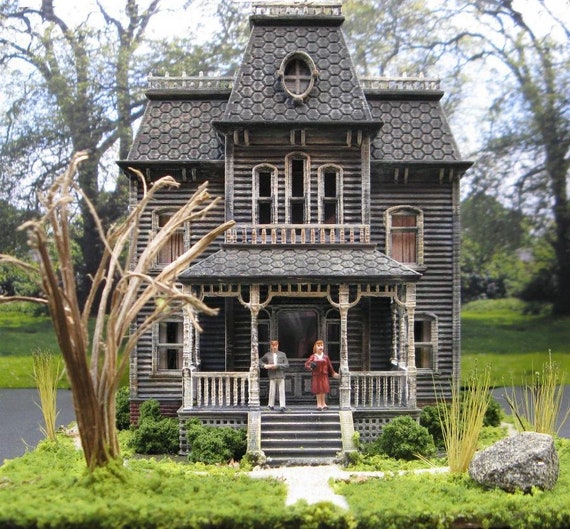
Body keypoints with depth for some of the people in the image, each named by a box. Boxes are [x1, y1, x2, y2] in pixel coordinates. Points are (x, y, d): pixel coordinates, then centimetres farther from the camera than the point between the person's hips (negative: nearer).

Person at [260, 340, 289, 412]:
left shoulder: (282, 354, 7)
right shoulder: (267, 355, 9)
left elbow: (286, 364, 0)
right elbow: (260, 361, 23)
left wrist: (277, 366, -11)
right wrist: (264, 365, 2)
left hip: (281, 376, 0)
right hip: (272, 376, 0)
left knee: (282, 391, -3)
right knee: (272, 391, 0)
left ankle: (282, 406, -2)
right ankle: (271, 405, 14)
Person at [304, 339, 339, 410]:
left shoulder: (325, 356, 8)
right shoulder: (313, 357, 2)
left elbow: (329, 366, 14)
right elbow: (306, 364, -4)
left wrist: (333, 373, 15)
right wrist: (310, 367, -24)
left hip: (324, 375, 1)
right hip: (316, 375, -1)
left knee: (324, 389, -3)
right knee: (318, 390, -1)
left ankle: (323, 403, 10)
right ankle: (319, 404, 10)